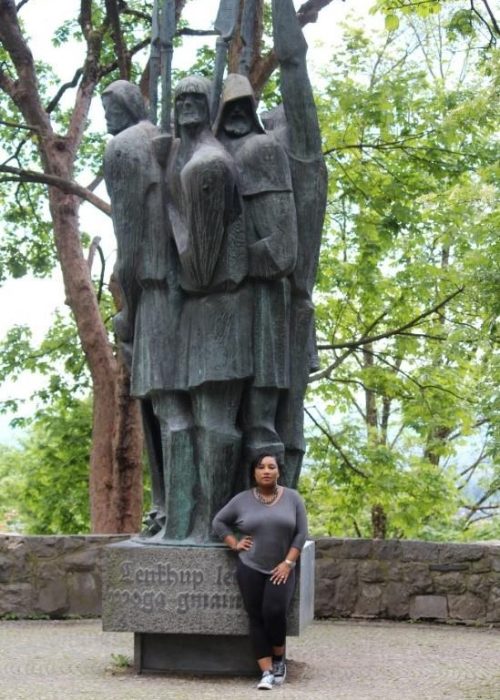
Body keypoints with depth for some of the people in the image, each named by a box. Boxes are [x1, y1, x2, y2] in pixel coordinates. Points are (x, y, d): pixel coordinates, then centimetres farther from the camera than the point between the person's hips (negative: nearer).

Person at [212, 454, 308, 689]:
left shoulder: (292, 498, 1)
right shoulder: (242, 500, 2)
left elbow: (301, 534, -2)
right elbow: (219, 521, 11)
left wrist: (288, 563, -10)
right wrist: (234, 545, 0)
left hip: (281, 569, -1)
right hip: (250, 568, 1)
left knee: (275, 612, -17)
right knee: (256, 618, -4)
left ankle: (279, 659, 6)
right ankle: (267, 672, -2)